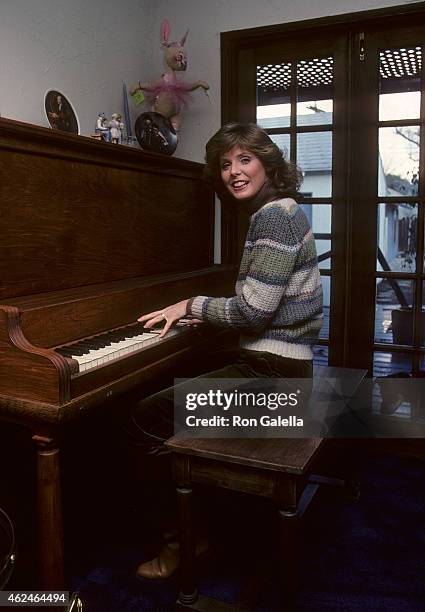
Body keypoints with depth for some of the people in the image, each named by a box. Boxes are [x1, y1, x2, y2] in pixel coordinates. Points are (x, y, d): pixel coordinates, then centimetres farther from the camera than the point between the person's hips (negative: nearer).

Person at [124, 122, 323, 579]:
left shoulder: (274, 216, -17)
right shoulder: (278, 212, 15)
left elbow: (253, 311, -23)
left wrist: (192, 304, -8)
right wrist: (207, 315, 11)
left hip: (272, 372, -11)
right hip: (279, 361, 11)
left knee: (146, 419, -10)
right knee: (163, 402, 21)